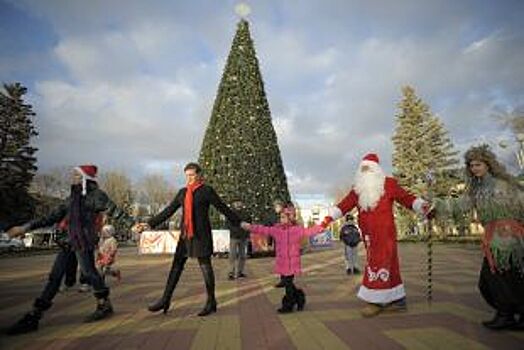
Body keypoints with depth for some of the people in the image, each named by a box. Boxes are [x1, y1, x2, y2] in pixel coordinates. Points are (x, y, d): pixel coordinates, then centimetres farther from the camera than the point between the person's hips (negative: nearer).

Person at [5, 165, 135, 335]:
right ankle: (33, 316, 13)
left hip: (84, 241, -7)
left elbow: (115, 212, -10)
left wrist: (133, 224, -21)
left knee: (89, 272, -7)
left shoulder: (96, 195, -4)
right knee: (55, 275, 7)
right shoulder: (73, 197, 17)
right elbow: (53, 217, 22)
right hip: (70, 240, 7)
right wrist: (26, 227, 22)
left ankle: (105, 305, 13)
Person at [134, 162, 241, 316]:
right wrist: (149, 224, 5)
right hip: (185, 234, 5)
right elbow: (168, 211, 11)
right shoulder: (182, 192, 11)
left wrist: (239, 223, -4)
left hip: (201, 235, -5)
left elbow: (223, 208, -3)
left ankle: (211, 302, 16)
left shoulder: (207, 191, -5)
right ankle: (165, 300, 18)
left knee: (205, 266, 3)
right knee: (176, 266, 7)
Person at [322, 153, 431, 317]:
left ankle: (376, 301, 4)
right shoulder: (357, 188, 10)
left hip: (385, 232, -5)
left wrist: (422, 206, -21)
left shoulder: (388, 183, -1)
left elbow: (406, 197, -4)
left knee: (380, 264, -5)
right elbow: (344, 205, 5)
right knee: (388, 264, 12)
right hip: (368, 234, 5)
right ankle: (398, 300, 22)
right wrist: (328, 218, -4)